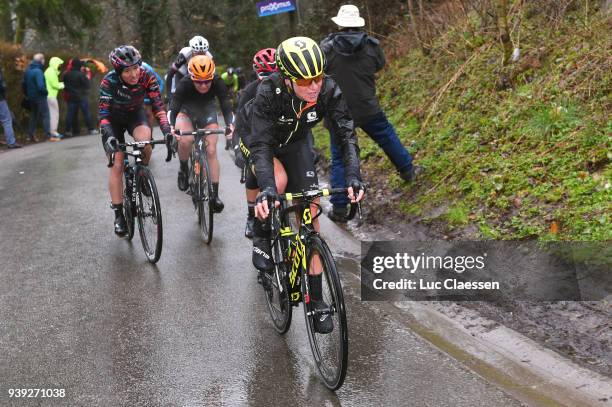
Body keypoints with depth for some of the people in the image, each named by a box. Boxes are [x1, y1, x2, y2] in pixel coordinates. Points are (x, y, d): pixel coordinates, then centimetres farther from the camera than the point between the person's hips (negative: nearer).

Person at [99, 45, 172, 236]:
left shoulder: (147, 77, -26)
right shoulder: (109, 81, -30)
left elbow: (158, 106, -26)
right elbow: (103, 113, -32)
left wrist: (167, 131, -41)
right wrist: (109, 136, -49)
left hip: (135, 114, 1)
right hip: (114, 118, -1)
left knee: (145, 139, -33)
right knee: (117, 165, -10)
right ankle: (118, 215, 0)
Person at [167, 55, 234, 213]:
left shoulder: (218, 83, -30)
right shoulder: (184, 85, -33)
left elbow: (226, 106, -30)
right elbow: (173, 108, -35)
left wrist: (230, 124, -50)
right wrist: (171, 127, -55)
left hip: (207, 111, 1)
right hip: (186, 110, -1)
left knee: (211, 151, -9)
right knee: (185, 140, -30)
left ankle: (215, 194, -1)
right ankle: (183, 170, 0)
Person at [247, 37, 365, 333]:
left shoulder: (328, 90, -29)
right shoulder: (268, 93, -37)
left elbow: (346, 134, -30)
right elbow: (261, 145, -42)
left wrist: (353, 176, -46)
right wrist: (267, 187, -58)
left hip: (295, 143, 3)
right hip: (258, 140, -3)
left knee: (310, 214, -7)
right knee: (279, 180, -37)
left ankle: (316, 298, 1)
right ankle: (261, 236, -6)